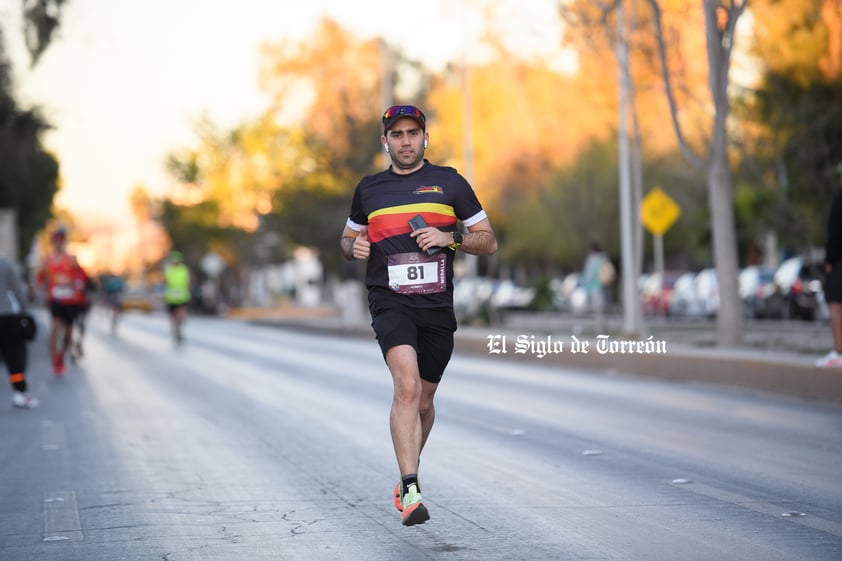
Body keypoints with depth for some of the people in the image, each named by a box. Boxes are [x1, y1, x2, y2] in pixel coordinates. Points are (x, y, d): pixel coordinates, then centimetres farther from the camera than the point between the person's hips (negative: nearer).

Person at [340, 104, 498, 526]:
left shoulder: (450, 183, 8)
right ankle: (411, 491, -28)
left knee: (423, 401, 12)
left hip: (437, 305, 1)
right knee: (406, 385, -24)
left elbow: (488, 242, 9)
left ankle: (406, 474, 38)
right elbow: (348, 238, 26)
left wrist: (449, 238, -9)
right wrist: (353, 247, 2)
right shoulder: (368, 189, 12)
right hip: (389, 302, -1)